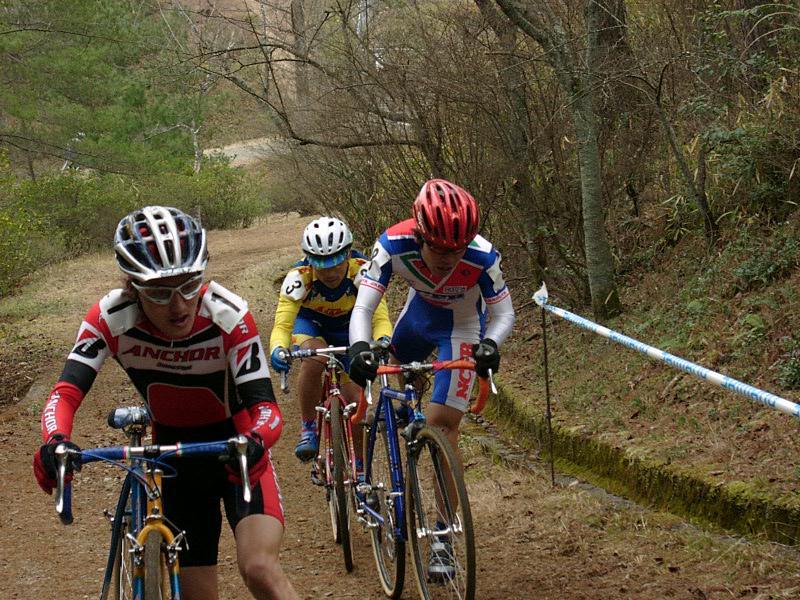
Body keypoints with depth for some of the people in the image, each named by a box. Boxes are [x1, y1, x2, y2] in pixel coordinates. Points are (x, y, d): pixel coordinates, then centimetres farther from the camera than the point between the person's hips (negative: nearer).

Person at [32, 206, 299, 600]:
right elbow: (65, 394, -29)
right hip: (174, 454, 2)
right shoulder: (110, 318, -23)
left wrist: (254, 442, -53)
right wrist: (56, 442, -51)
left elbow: (265, 406, -30)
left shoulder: (229, 315, -27)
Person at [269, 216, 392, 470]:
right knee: (313, 360, -35)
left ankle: (360, 468, 15)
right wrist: (278, 350, -62)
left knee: (354, 399, -6)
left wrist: (383, 341, -61)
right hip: (310, 322, -1)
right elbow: (282, 325, -40)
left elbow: (380, 317, -39)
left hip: (348, 327, 1)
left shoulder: (362, 270, -34)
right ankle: (308, 428, -15)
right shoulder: (299, 277, -34)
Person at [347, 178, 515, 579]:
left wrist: (490, 343, -47)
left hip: (462, 329, -3)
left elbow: (503, 313, -24)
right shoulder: (394, 245, -35)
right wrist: (359, 347, -56)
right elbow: (363, 306, -36)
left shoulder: (482, 257, -38)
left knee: (442, 427, -13)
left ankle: (444, 540, -8)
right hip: (419, 312, 3)